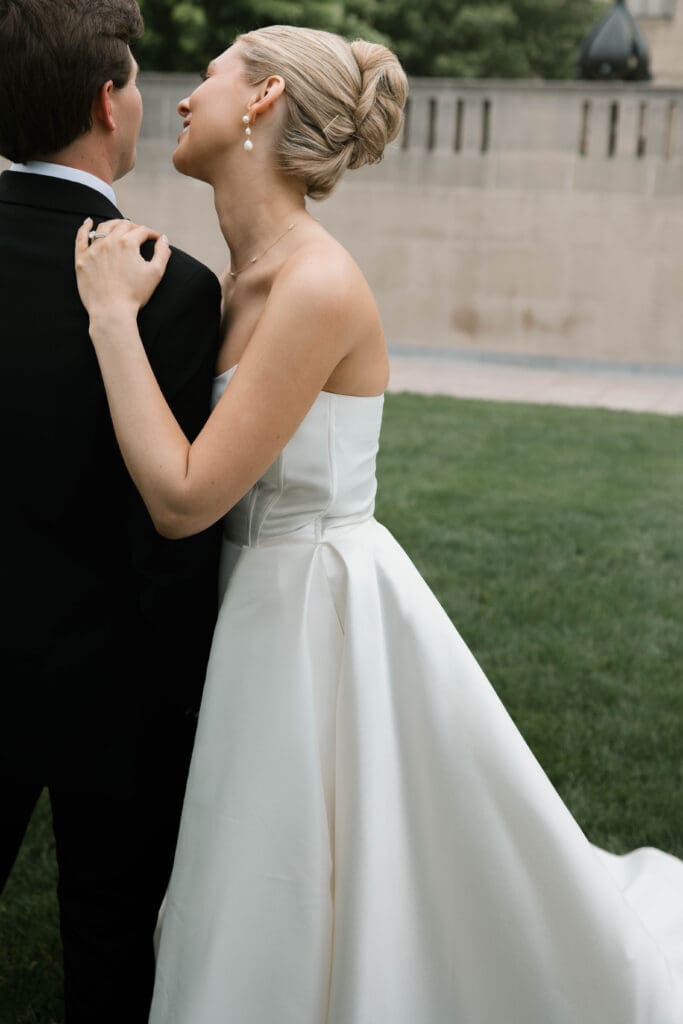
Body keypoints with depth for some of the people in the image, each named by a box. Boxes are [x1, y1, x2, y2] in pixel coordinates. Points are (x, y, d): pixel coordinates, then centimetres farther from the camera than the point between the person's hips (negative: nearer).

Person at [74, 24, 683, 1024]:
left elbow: (184, 498, -23)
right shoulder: (243, 279, 4)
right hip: (258, 605, 9)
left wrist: (114, 313, -17)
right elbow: (180, 479, 10)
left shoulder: (320, 285, -23)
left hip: (322, 613, -9)